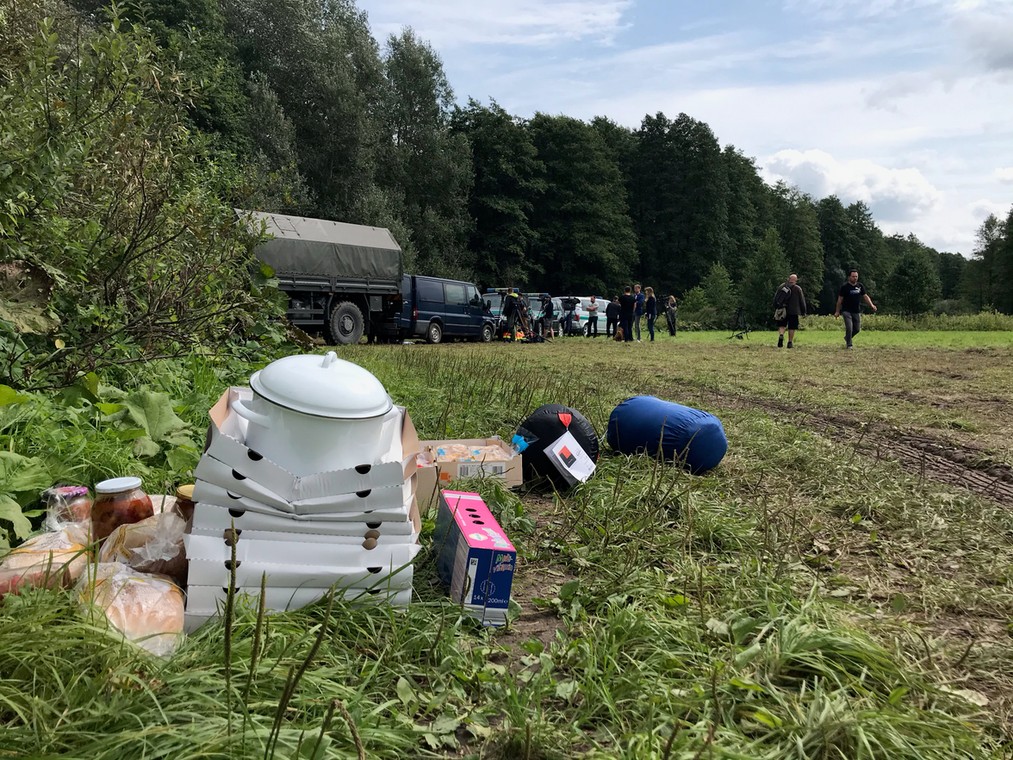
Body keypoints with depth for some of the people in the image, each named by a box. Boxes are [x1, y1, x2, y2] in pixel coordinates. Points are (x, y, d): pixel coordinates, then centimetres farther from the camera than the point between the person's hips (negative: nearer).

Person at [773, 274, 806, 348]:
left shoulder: (782, 286, 4)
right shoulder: (798, 289, -2)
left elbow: (775, 298, 6)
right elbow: (802, 301, 3)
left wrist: (775, 308, 14)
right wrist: (803, 312, 11)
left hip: (782, 311, 2)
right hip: (793, 311, -1)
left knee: (781, 325, 10)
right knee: (791, 327, 6)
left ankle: (781, 335, -17)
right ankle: (790, 342, 6)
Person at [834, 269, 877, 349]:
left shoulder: (860, 286, 7)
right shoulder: (844, 287, -6)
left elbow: (865, 296, 9)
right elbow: (840, 299, -2)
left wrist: (871, 305, -6)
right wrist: (837, 311, -1)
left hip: (857, 311, 5)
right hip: (847, 311, -5)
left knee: (857, 329, 7)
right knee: (849, 327, -16)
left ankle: (847, 338, 34)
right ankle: (849, 344, -3)